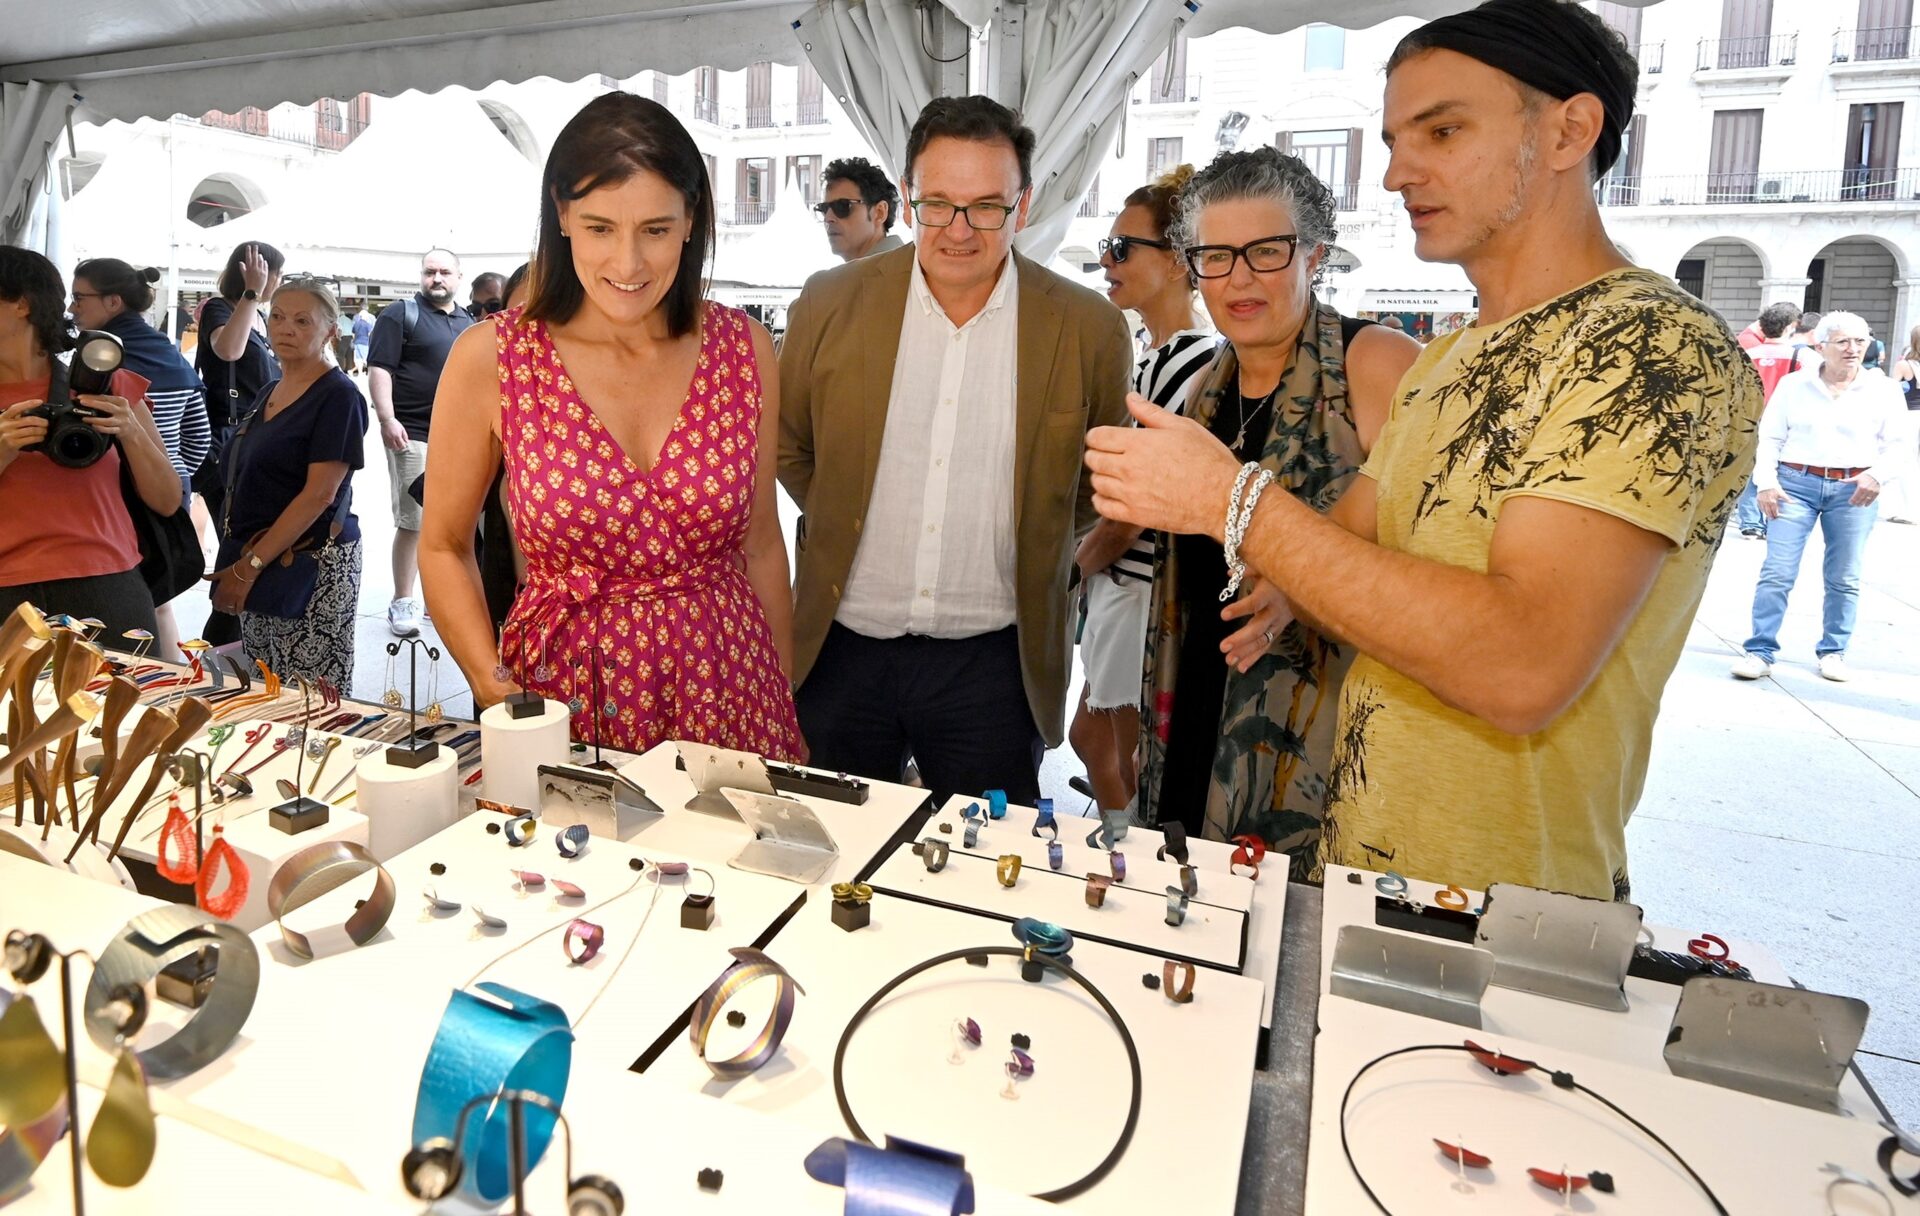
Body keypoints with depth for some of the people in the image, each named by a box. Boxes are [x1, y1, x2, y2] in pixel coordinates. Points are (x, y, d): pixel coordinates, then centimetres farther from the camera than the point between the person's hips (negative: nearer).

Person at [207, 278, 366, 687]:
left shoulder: (338, 396, -10)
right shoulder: (269, 393, 15)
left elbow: (319, 494, -16)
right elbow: (248, 480, 21)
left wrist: (250, 566, -16)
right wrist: (237, 565, 12)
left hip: (312, 565, -8)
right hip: (255, 564, 8)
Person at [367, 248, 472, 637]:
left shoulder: (468, 323, 17)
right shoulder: (400, 315, -1)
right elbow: (379, 370, -9)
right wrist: (388, 420, -20)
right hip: (414, 436, -6)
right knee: (412, 522, -6)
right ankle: (402, 602, 1)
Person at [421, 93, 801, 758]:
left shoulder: (744, 350, -2)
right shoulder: (489, 359, -8)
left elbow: (761, 543, 6)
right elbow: (444, 548, 3)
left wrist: (785, 697, 9)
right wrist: (491, 683, -10)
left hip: (726, 691, 2)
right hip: (561, 695, -1)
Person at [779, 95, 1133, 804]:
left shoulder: (1089, 331, -5)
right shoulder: (831, 303, -3)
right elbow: (787, 446, 12)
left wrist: (1029, 552, 7)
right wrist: (840, 523, 11)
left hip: (993, 663, -1)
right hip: (841, 647, 1)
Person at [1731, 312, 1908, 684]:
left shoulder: (1883, 390, 7)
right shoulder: (1793, 385, 6)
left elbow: (1899, 445, 6)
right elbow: (1770, 437, 5)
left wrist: (1879, 475, -13)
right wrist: (1766, 482, -7)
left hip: (1853, 491, 1)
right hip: (1795, 483, -1)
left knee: (1843, 578, 6)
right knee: (1777, 572, -7)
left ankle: (1832, 651, 19)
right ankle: (1761, 651, -3)